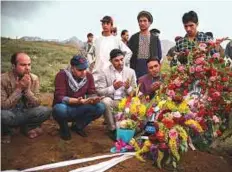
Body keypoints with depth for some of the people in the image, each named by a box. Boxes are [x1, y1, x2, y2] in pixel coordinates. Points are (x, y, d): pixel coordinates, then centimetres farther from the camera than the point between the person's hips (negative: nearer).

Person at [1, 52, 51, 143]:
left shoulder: (34, 78, -9)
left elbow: (37, 104, -11)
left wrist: (27, 89, -26)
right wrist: (19, 89, -29)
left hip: (25, 113, 3)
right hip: (10, 114, -3)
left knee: (46, 111, -22)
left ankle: (27, 127, 8)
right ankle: (6, 132, 1)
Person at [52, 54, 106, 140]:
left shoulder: (88, 76, -6)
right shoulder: (62, 75, -19)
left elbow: (91, 93, -6)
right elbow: (59, 97, -26)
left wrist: (94, 99, -31)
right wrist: (77, 101, -40)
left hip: (79, 110, 4)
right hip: (65, 108, -4)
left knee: (101, 107, -19)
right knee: (59, 109, -39)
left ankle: (78, 126, 5)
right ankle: (64, 128, -2)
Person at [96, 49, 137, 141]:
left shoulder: (131, 72, 4)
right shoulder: (105, 72, -3)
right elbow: (99, 91, -8)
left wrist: (128, 88, -16)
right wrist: (113, 87, -22)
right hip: (112, 101, -2)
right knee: (106, 101, -34)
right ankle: (112, 129, -12)